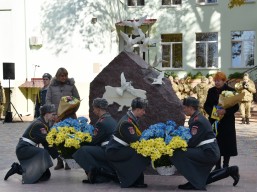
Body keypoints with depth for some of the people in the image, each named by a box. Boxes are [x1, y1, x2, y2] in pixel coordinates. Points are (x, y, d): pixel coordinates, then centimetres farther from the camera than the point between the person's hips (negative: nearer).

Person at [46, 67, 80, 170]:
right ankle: (59, 162, 10)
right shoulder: (52, 86, 5)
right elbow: (48, 100, 3)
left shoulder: (71, 84, 4)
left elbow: (77, 98, 8)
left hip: (70, 116, -1)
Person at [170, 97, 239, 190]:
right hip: (211, 152, 11)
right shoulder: (198, 117, 13)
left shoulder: (197, 120, -18)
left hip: (208, 153, -11)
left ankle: (194, 183, -14)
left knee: (179, 154, -22)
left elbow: (193, 142, -21)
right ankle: (230, 171, 23)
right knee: (201, 179, 22)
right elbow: (192, 138, 14)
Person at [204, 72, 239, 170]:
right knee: (216, 143, 2)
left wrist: (225, 111, -22)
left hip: (227, 122, -2)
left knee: (227, 143, 0)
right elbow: (206, 105, 9)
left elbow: (236, 107, -6)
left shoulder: (231, 91, -4)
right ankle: (217, 166, 11)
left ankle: (226, 164, 12)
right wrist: (212, 112, -11)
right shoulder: (211, 91, 6)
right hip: (214, 121, 2)